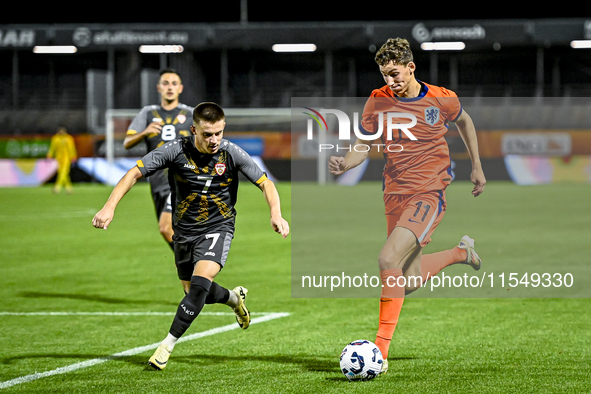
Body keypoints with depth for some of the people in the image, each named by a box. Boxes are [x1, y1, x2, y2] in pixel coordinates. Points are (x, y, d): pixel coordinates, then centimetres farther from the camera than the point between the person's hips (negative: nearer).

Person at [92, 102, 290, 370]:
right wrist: (110, 207, -29)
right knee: (195, 293, 16)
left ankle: (168, 345, -16)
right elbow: (135, 173, -17)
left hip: (218, 227, -2)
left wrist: (276, 214, -25)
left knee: (200, 283, -25)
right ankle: (234, 298, 49)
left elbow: (265, 183, -7)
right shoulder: (176, 151, -19)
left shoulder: (231, 153, -16)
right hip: (184, 229, 2)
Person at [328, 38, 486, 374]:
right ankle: (461, 253, 44)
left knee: (388, 259, -26)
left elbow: (464, 121, 16)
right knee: (410, 282, 12)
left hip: (430, 193, -5)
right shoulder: (378, 101, -1)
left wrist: (477, 167, 20)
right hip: (396, 193, 5)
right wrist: (344, 164, -18)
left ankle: (382, 350, -22)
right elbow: (363, 147, 4)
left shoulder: (442, 100, -6)